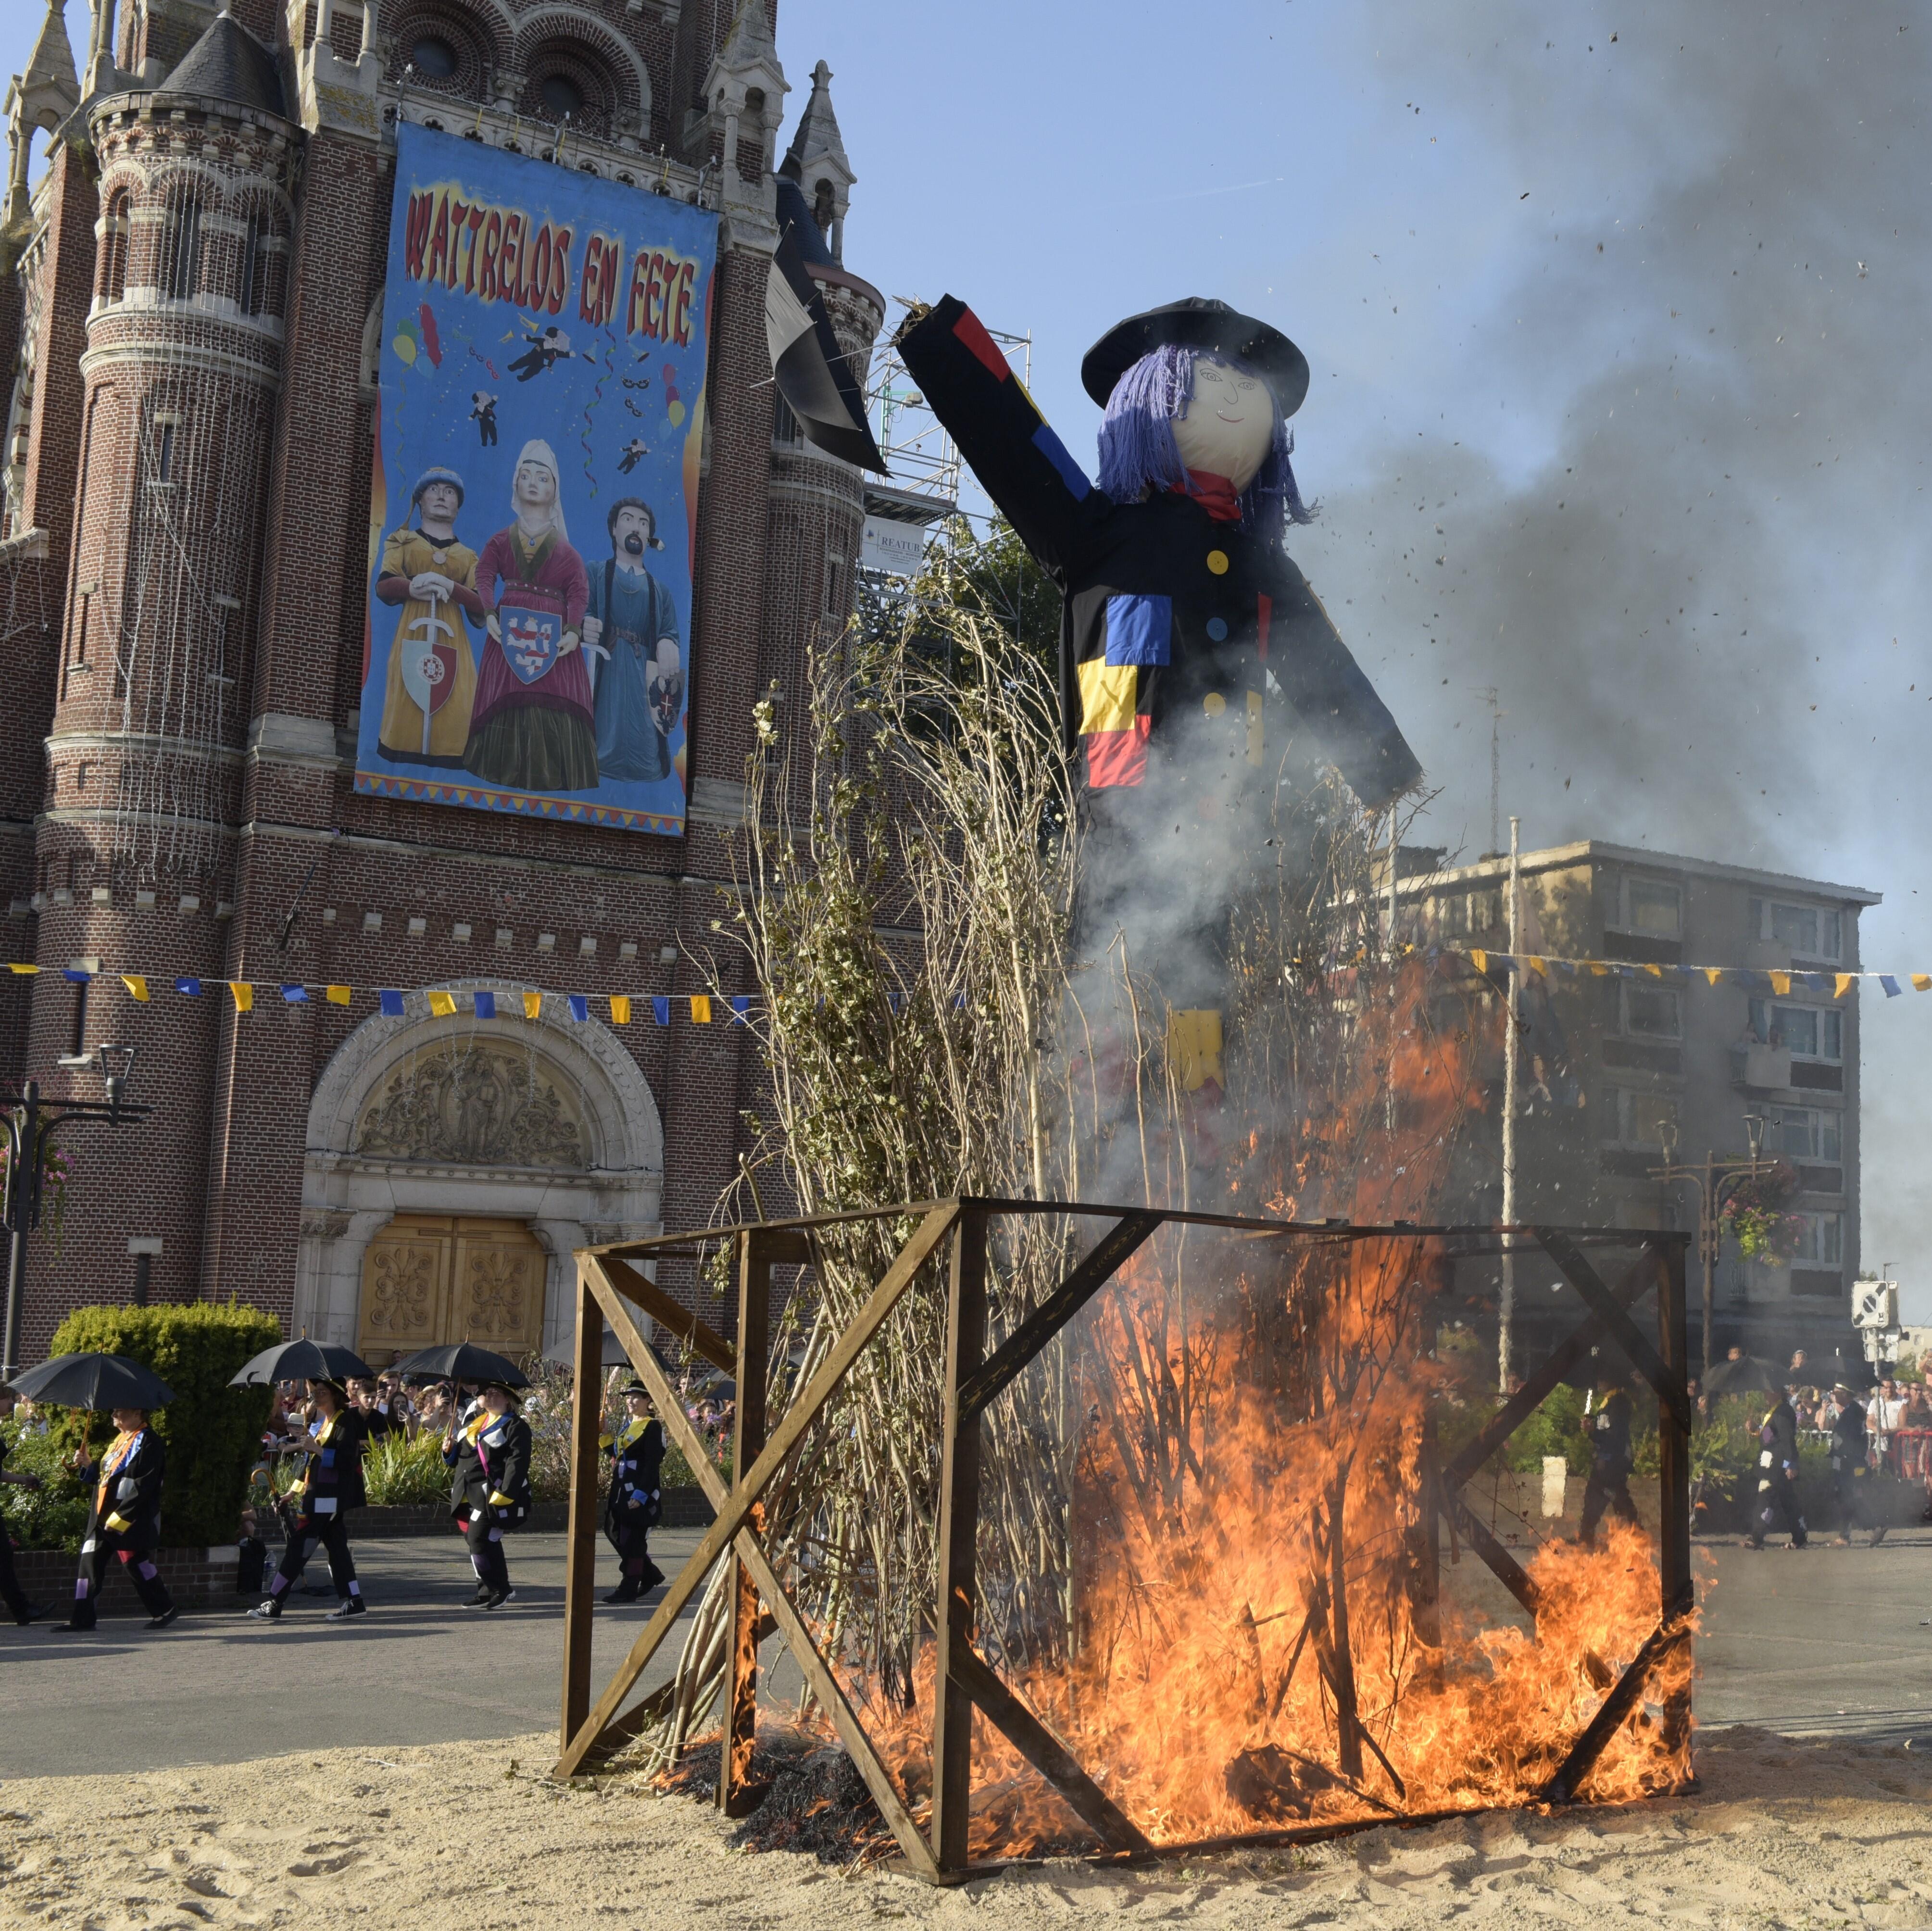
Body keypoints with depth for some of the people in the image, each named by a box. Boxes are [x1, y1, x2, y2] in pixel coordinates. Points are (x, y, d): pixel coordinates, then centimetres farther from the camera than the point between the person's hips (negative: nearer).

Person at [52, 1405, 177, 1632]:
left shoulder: (147, 1443, -14)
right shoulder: (120, 1439, 15)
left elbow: (143, 1487, -21)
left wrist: (120, 1517, -23)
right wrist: (87, 1465, 5)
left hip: (130, 1521, -9)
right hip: (103, 1518, 9)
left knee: (136, 1564, -1)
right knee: (90, 1563, 5)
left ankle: (165, 1609, 15)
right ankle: (82, 1619, 10)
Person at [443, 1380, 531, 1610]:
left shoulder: (516, 1426, -5)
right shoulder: (471, 1420, 18)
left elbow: (517, 1463, -15)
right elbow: (457, 1458, 25)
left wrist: (503, 1494, -24)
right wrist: (449, 1450, 2)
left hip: (492, 1495, -8)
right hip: (468, 1494, 8)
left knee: (480, 1540, -13)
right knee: (476, 1541, 10)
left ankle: (498, 1590, 0)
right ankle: (488, 1591, 20)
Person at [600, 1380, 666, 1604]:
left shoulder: (652, 1427, -10)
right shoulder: (628, 1424, 16)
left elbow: (652, 1464, -16)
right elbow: (617, 1455, 18)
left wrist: (641, 1495, -22)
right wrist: (605, 1437, 5)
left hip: (639, 1494, -9)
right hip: (621, 1491, 9)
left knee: (632, 1539, -5)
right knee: (616, 1533, 12)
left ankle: (629, 1589, 2)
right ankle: (650, 1574, 26)